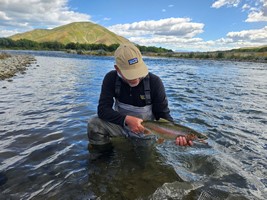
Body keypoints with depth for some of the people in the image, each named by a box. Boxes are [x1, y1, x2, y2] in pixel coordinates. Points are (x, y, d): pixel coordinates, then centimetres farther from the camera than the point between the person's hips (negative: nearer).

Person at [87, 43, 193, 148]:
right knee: (94, 124, -21)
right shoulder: (111, 78, -16)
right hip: (121, 124, 1)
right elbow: (103, 109, -21)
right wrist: (127, 119, -37)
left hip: (146, 130, 0)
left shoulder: (154, 81, -20)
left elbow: (163, 114, -15)